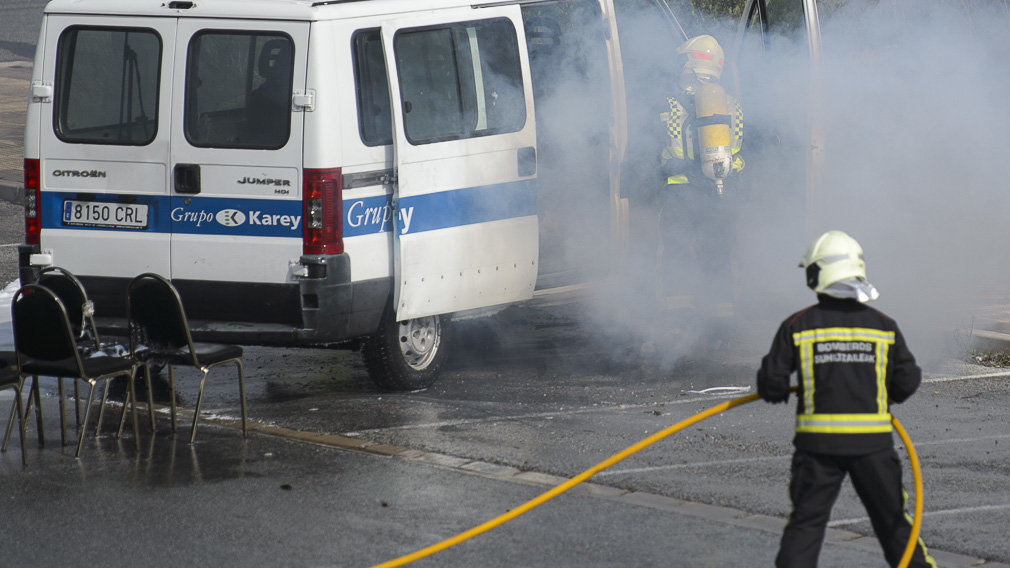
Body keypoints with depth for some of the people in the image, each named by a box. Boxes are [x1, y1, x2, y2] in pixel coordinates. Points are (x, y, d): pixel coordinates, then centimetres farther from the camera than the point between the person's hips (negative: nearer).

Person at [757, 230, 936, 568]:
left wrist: (777, 394, 20)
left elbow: (771, 384, -3)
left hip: (817, 441, -1)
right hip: (872, 439, 1)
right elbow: (907, 381, 2)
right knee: (893, 520, 11)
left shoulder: (797, 327, -4)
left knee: (806, 522, 6)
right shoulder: (883, 327, 0)